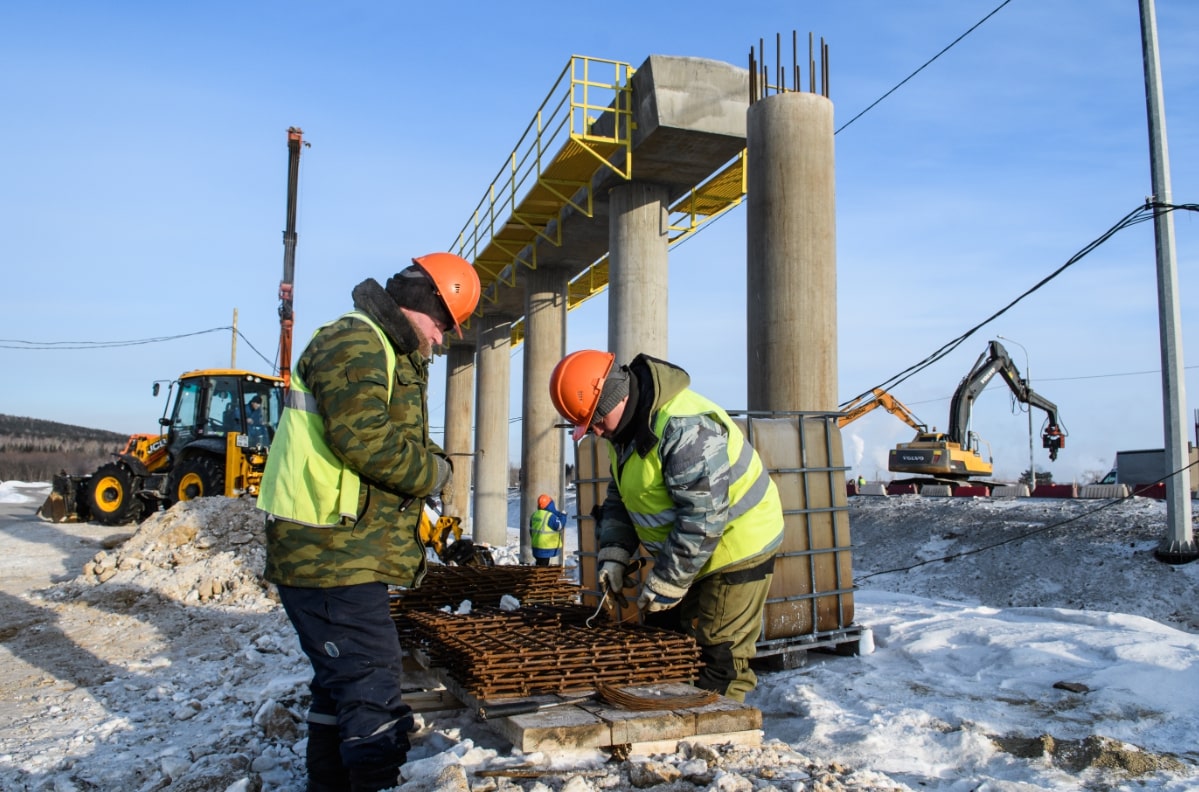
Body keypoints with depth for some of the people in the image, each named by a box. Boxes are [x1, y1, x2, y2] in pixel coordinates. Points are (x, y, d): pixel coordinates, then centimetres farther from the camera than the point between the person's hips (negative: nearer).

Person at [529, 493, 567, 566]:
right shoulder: (550, 516, -18)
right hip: (546, 547, -8)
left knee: (539, 564, 17)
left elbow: (531, 530, 16)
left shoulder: (534, 515, 8)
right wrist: (563, 515, -2)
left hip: (536, 545, 8)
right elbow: (560, 526, -15)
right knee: (543, 566, -2)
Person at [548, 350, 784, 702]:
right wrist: (613, 554, -3)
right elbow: (619, 497, 11)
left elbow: (703, 518, -30)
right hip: (684, 551, 10)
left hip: (735, 549, -9)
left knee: (718, 661, -6)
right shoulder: (626, 426, 2)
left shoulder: (684, 426, -29)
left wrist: (664, 585, -23)